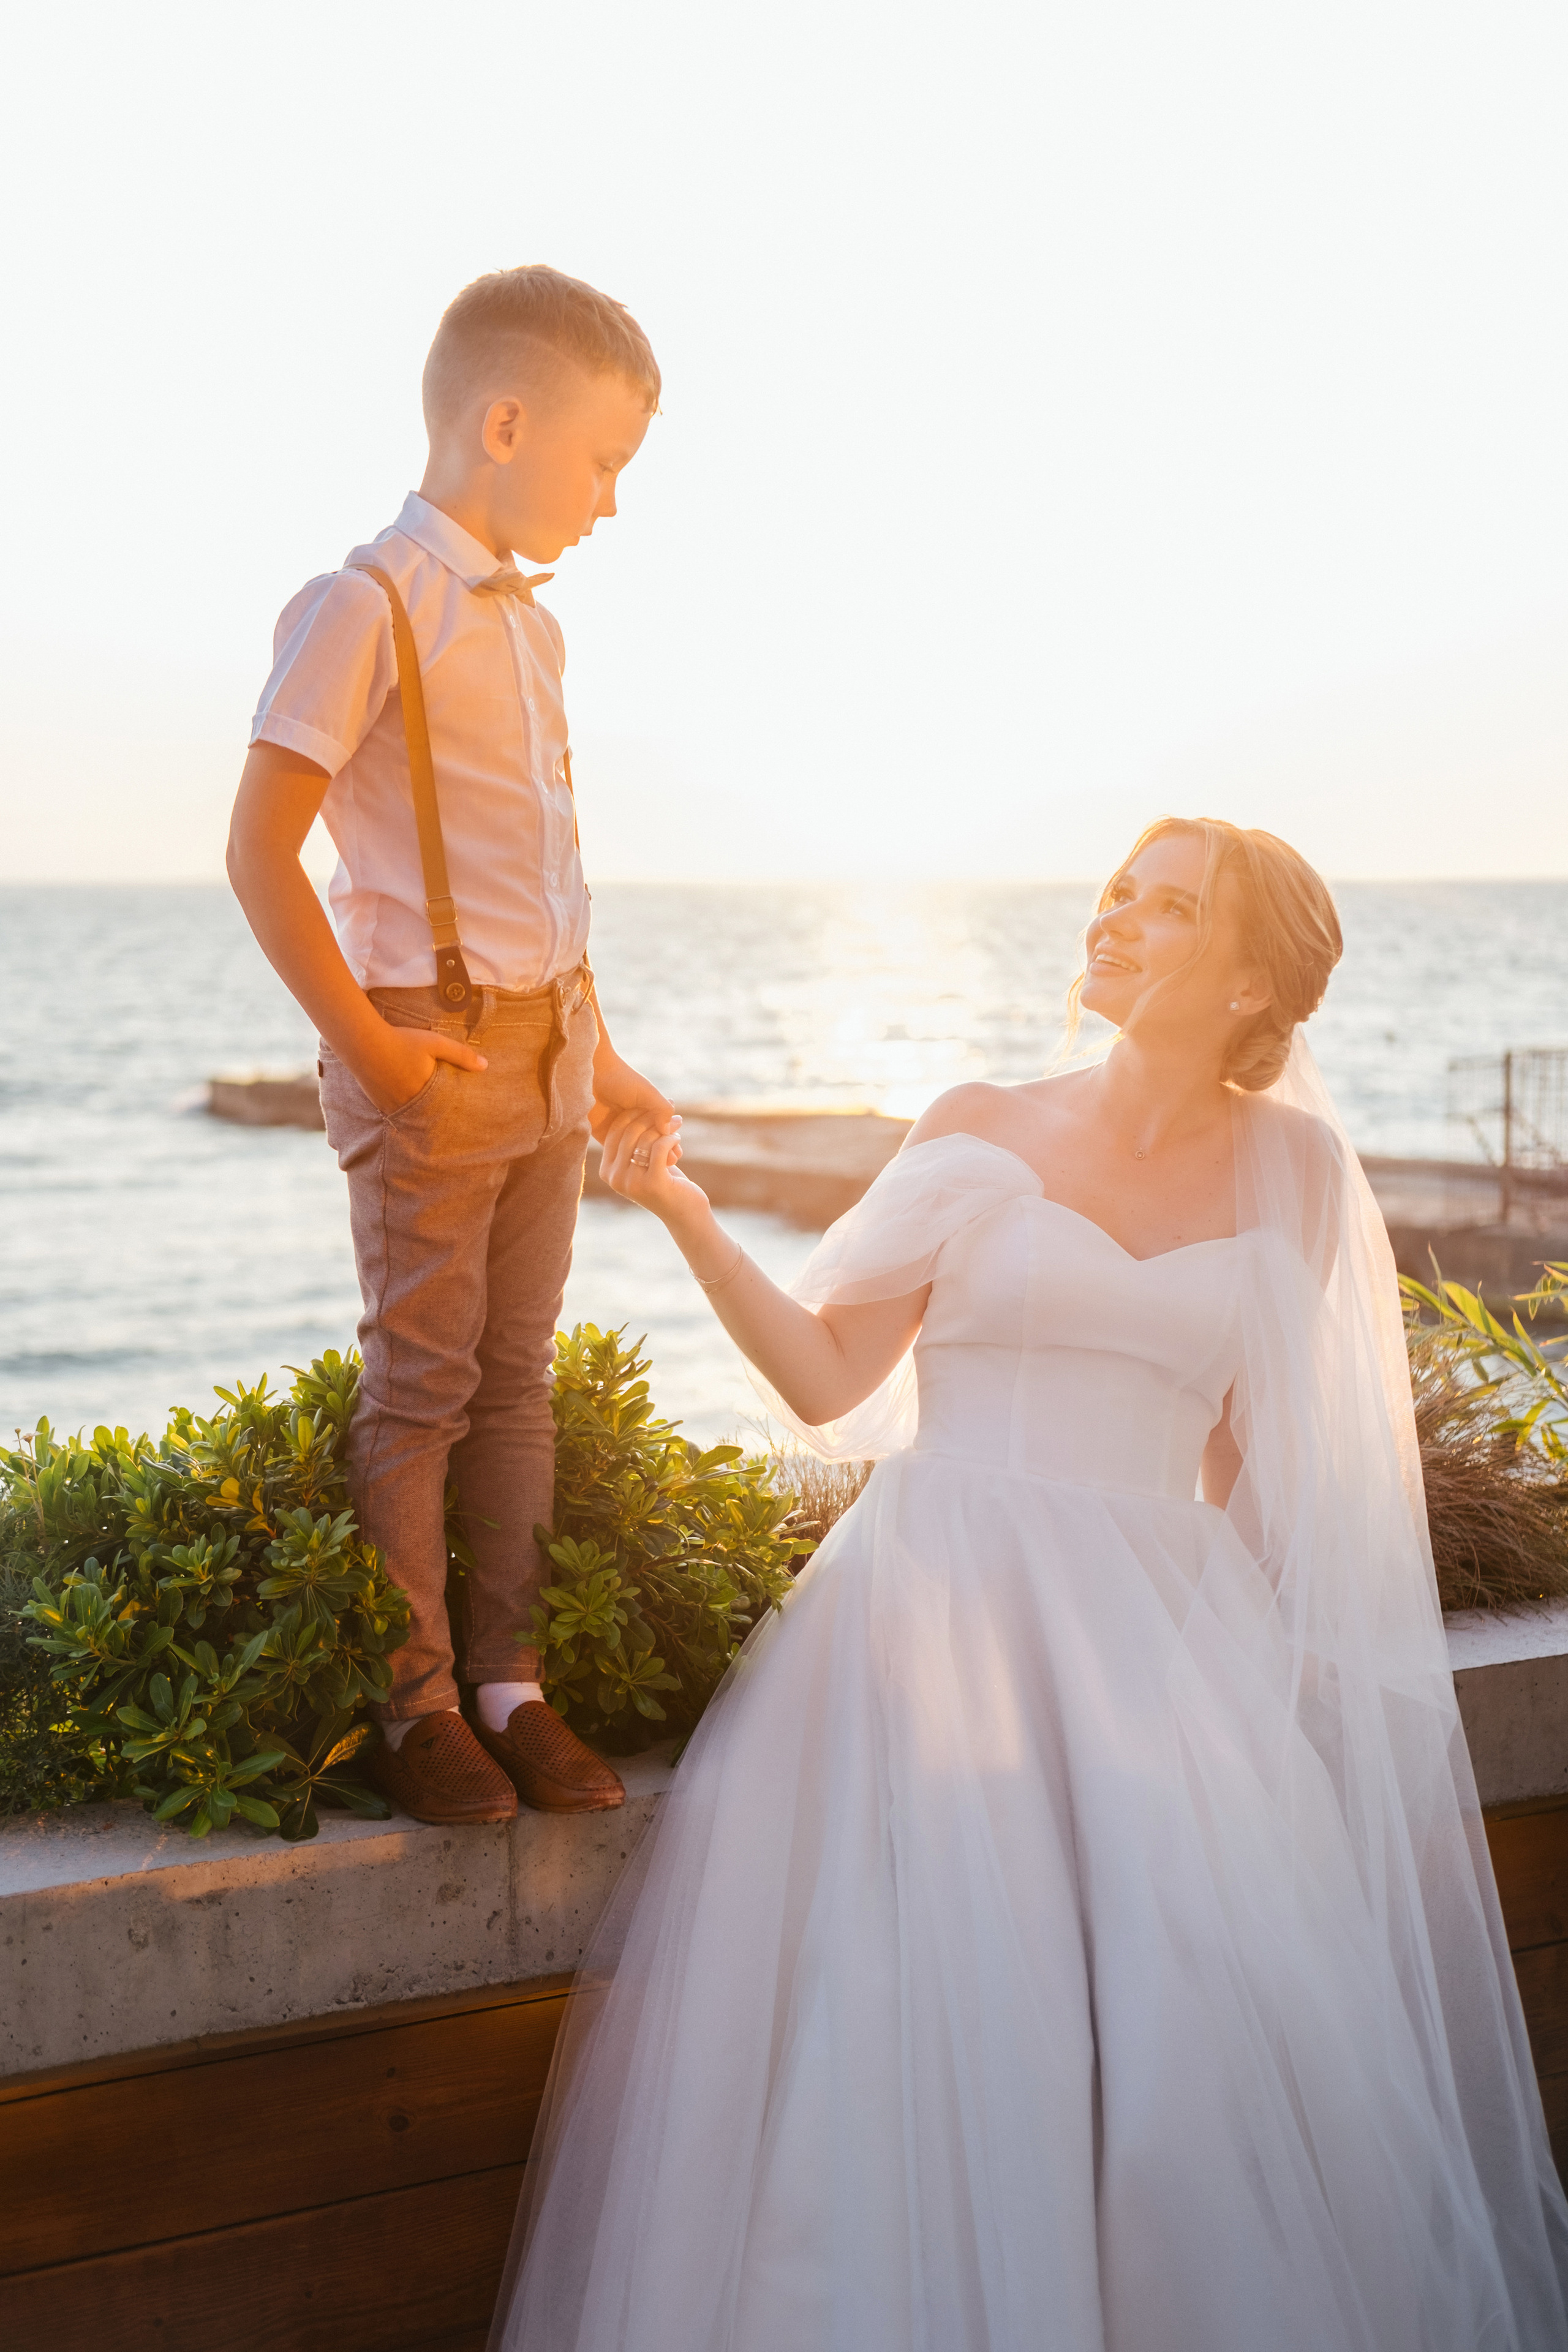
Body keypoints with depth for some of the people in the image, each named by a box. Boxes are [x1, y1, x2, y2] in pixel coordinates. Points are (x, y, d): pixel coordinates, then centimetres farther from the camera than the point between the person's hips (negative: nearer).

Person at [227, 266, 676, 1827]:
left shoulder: (526, 624, 14)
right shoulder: (368, 609, -11)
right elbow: (258, 851, -16)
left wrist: (598, 1052, 18)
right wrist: (365, 1041, -15)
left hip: (545, 1041, 8)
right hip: (436, 1047, -8)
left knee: (519, 1376, 10)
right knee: (421, 1380, 0)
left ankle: (506, 1680, 19)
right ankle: (412, 1704, 10)